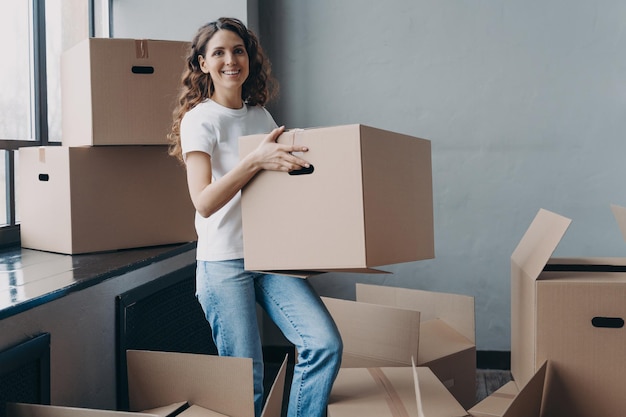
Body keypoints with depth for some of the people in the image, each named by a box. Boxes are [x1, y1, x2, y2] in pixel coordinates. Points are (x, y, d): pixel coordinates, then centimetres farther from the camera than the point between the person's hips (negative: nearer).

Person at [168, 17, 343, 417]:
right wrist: (256, 160, -27)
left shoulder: (262, 116, 12)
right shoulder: (199, 119, -5)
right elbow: (204, 202, -17)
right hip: (224, 263, -5)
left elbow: (286, 167, 23)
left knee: (326, 345, -10)